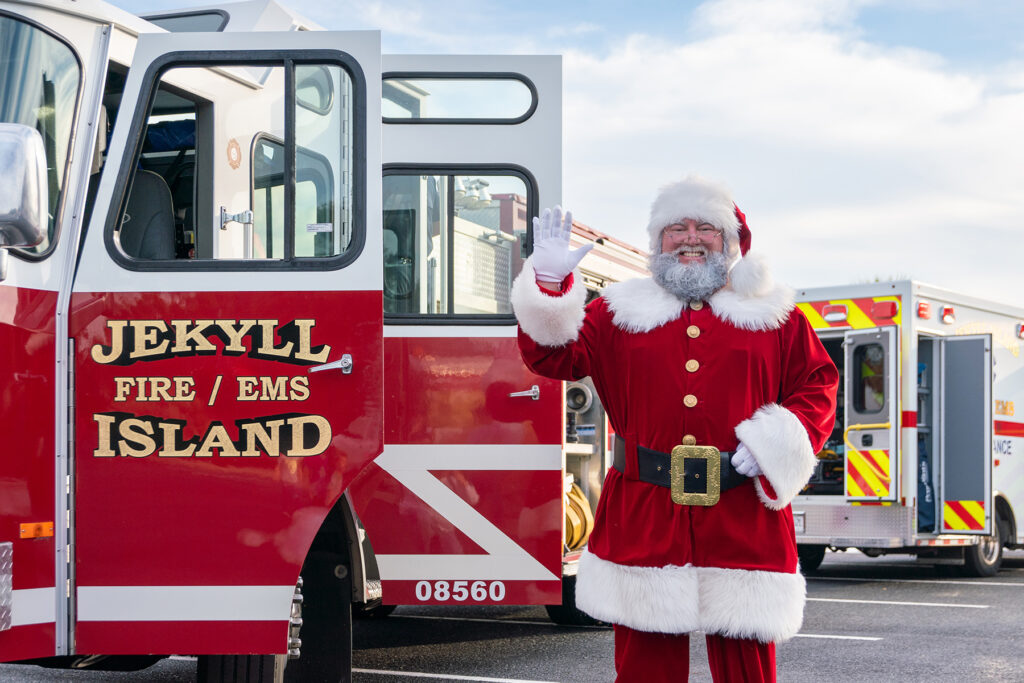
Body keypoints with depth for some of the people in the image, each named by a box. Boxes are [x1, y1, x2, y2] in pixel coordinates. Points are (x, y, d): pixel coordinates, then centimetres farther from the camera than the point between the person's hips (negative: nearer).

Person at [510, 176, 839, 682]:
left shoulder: (774, 316, 10)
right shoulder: (620, 313, 12)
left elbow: (818, 386, 9)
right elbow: (555, 356, 4)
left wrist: (777, 443, -7)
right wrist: (550, 283, -10)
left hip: (743, 524, 0)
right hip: (643, 523, 1)